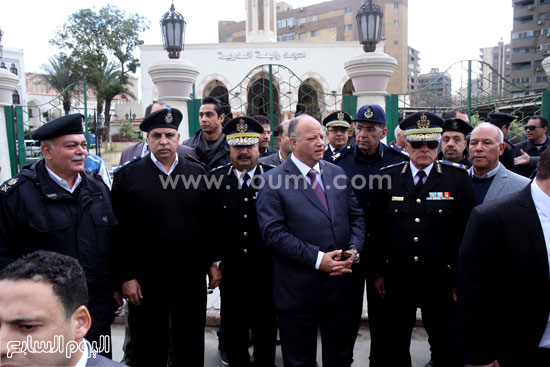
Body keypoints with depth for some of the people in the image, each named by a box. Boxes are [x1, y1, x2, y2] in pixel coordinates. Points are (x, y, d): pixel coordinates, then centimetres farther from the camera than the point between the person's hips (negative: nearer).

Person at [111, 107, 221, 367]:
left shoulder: (197, 174, 3)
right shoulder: (127, 175, -4)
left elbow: (210, 223, 6)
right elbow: (120, 231, -6)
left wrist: (213, 263, 4)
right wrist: (126, 277, -8)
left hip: (191, 277, 2)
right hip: (145, 280, -2)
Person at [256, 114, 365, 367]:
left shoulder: (337, 173, 7)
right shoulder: (273, 181, -9)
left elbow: (356, 217, 11)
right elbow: (273, 232, -17)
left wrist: (354, 249, -8)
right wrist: (317, 258, -20)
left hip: (340, 286, 5)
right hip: (298, 290, -4)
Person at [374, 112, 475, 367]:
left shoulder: (457, 177, -3)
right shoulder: (388, 177, 0)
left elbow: (466, 230, -2)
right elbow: (378, 228, 4)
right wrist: (379, 271, 4)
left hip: (440, 280, -1)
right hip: (397, 279, 1)